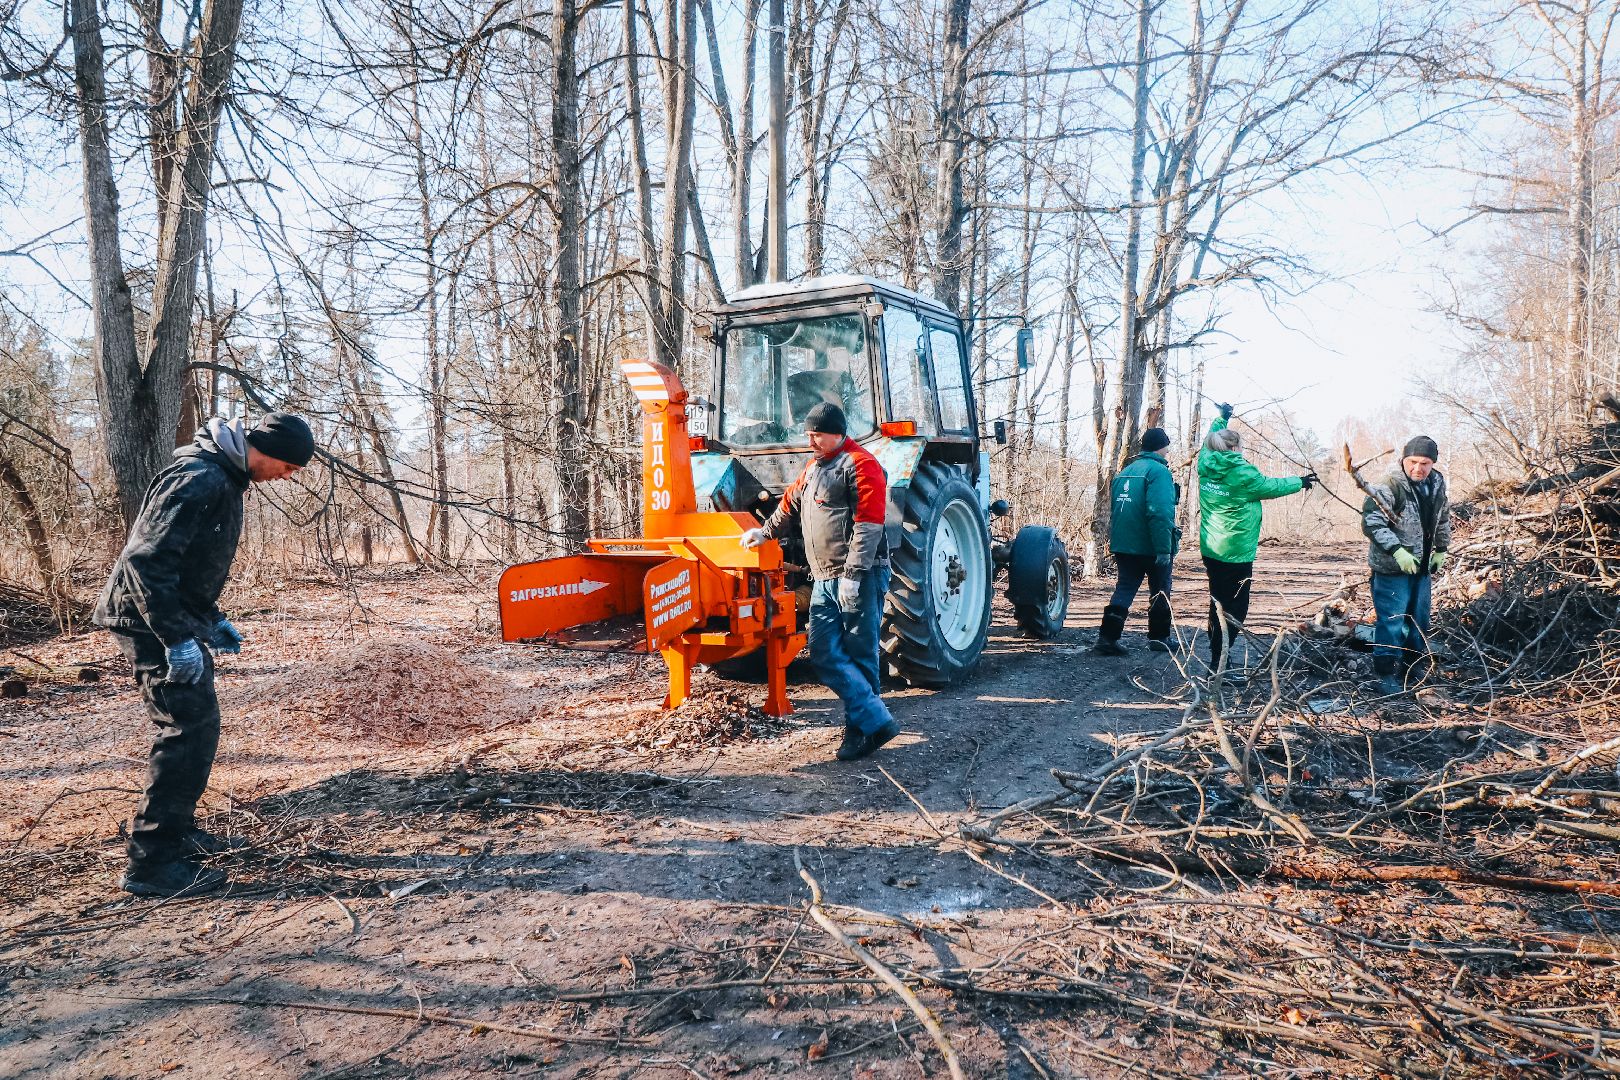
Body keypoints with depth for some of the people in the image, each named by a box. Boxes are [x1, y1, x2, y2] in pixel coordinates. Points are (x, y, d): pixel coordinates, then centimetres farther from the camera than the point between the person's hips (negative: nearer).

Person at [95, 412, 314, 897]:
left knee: (194, 724, 16)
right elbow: (147, 560, -28)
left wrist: (212, 619, 17)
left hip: (179, 620, 11)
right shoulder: (199, 479, -22)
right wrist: (176, 639, -27)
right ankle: (152, 863, -6)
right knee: (192, 726, -11)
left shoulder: (225, 478, 11)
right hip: (152, 621, -10)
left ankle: (176, 831, 30)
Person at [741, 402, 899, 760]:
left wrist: (853, 575, -21)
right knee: (825, 653, 0)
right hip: (825, 579, 9)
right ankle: (876, 721, 3)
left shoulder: (860, 465, -8)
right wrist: (766, 532, 38)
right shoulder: (814, 467, 20)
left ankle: (861, 728, 8)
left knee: (859, 655, -2)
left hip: (860, 577, -9)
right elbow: (792, 502, 37)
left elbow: (868, 525, -17)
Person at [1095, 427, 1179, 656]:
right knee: (1160, 592, 11)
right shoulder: (1158, 471, -14)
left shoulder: (1125, 471, 12)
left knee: (1124, 589, 7)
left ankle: (1107, 636, -4)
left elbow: (1115, 508, 18)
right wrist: (1164, 548, -24)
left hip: (1124, 545, 6)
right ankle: (1159, 638, 21)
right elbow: (1160, 512, -24)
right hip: (1151, 548, -6)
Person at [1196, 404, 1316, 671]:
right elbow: (1272, 486, 2)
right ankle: (1219, 665, -3)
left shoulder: (1205, 466, 0)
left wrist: (1222, 418, 38)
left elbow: (1210, 441, 23)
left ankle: (1217, 654, 30)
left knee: (1218, 603, 19)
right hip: (1236, 555, -7)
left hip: (1210, 551, 7)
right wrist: (1300, 482, 20)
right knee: (1234, 609, -1)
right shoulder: (1243, 474, -15)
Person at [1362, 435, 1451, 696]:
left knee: (1419, 620, 16)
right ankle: (1385, 676, 3)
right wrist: (1396, 551, -29)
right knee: (1392, 623, -6)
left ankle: (1413, 670, 31)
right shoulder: (1389, 487, -18)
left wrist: (1441, 550, 19)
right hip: (1391, 568, -8)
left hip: (1421, 567, 8)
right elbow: (1371, 522, -23)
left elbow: (1442, 520, 22)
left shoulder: (1437, 485, 6)